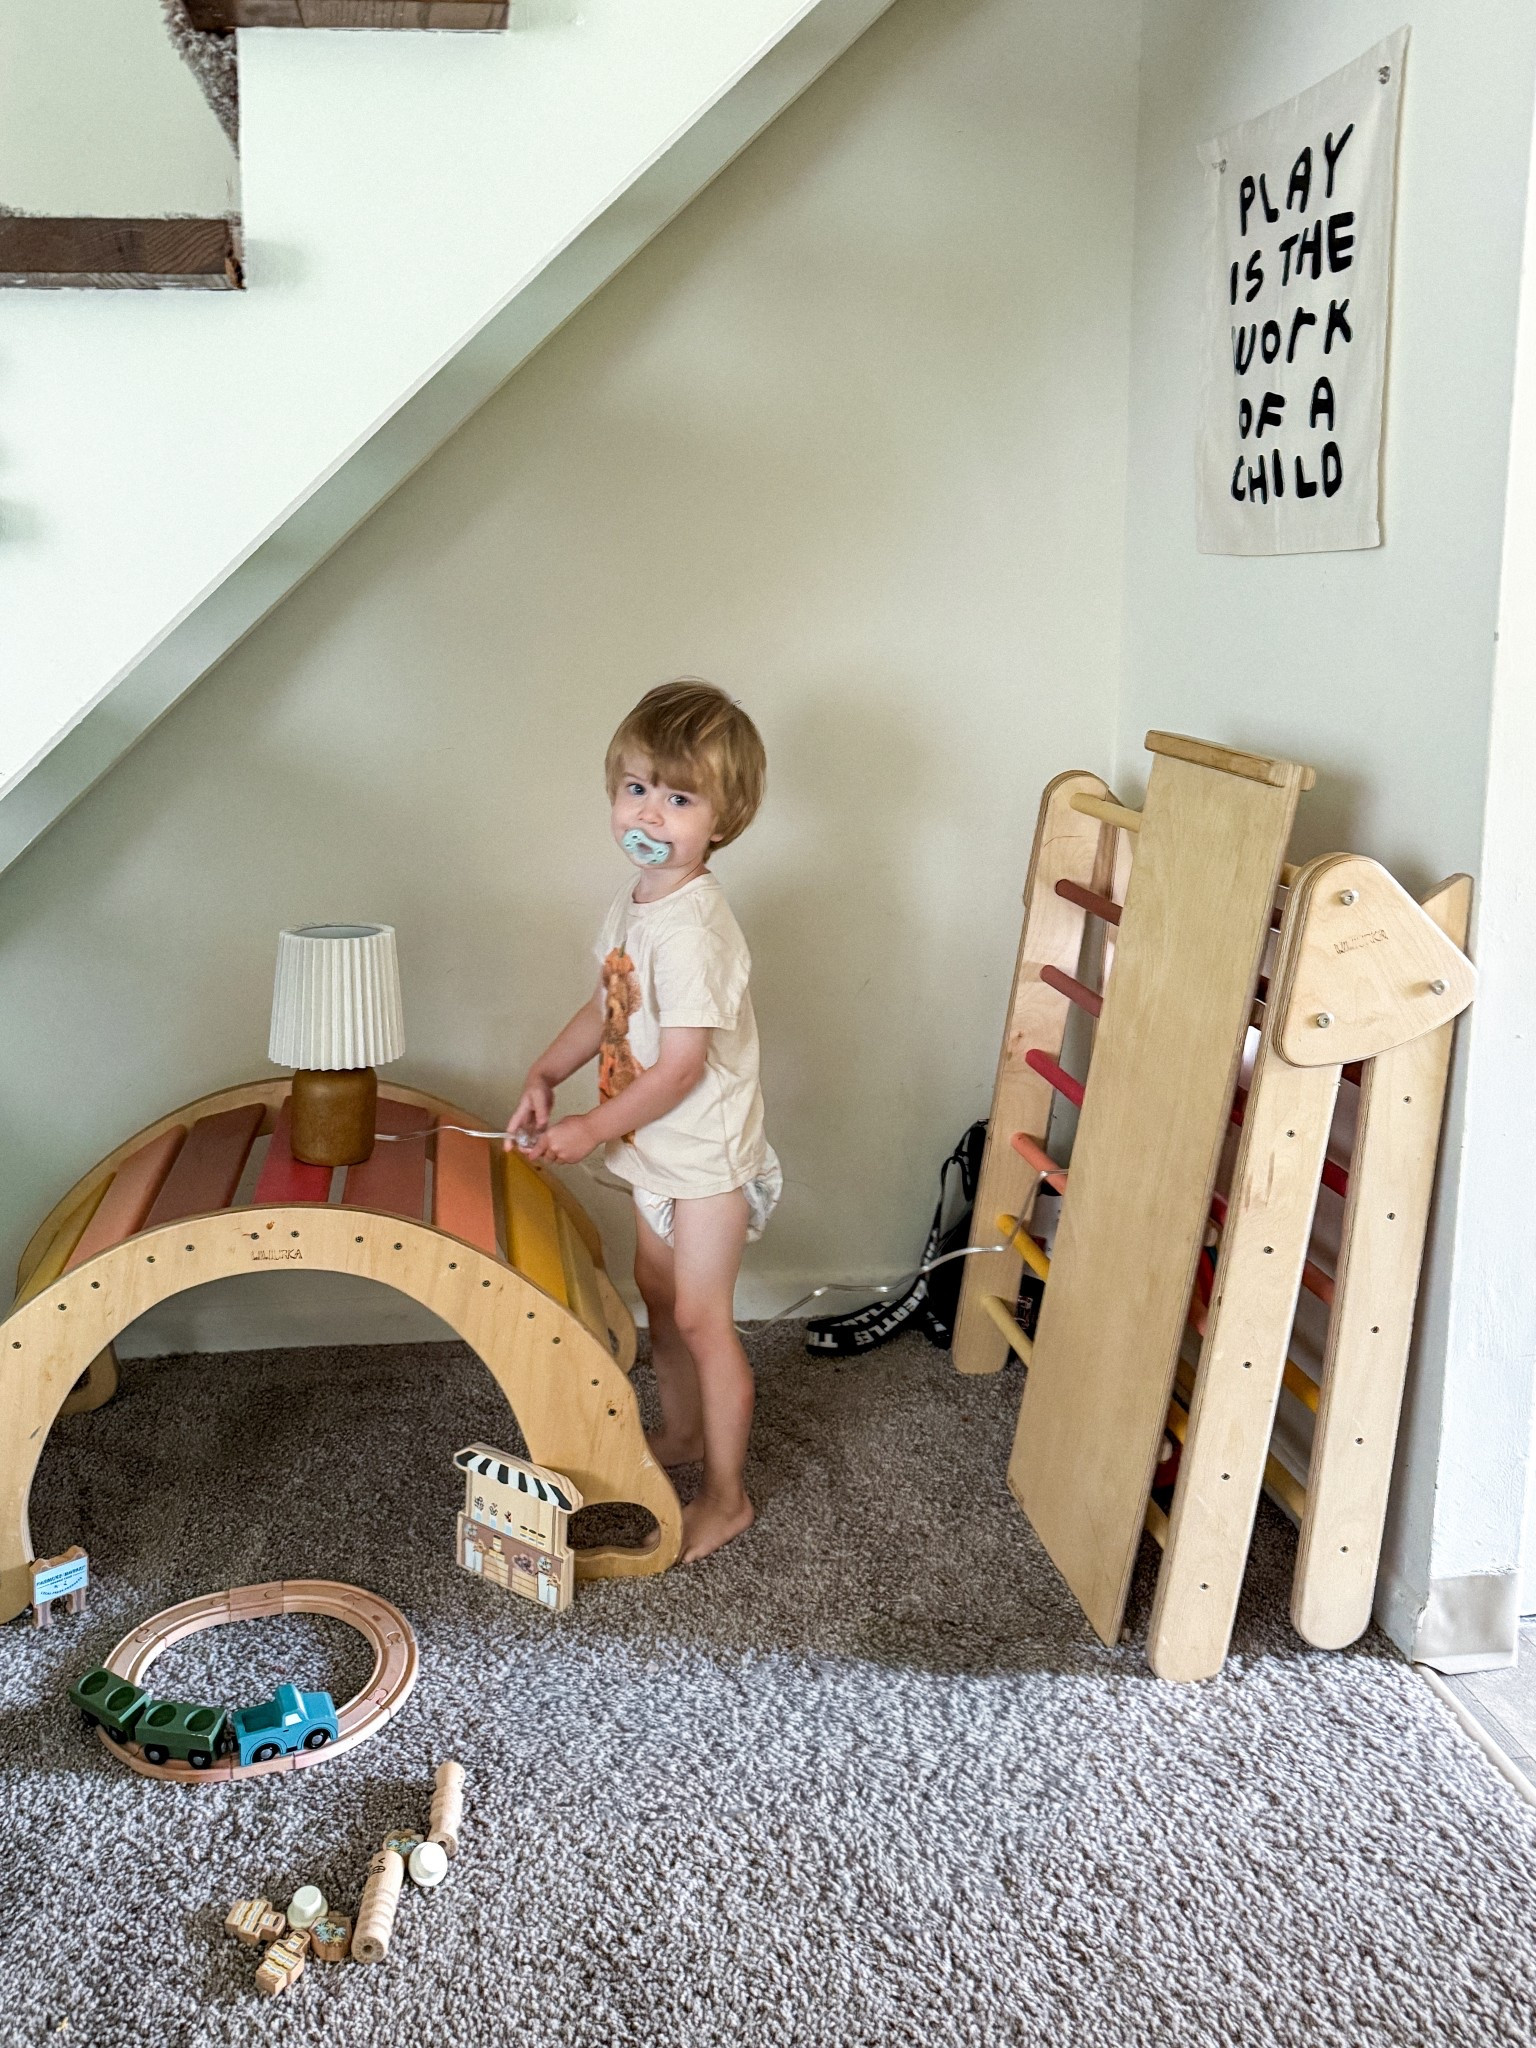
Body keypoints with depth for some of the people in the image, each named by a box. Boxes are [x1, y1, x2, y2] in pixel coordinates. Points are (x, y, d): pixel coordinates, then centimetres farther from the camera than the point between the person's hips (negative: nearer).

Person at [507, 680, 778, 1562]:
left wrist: (592, 1129, -19)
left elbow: (681, 1066, -27)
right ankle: (683, 1433, 44)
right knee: (660, 1295, 22)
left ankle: (727, 1496, 16)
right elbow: (611, 1006, 14)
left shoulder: (693, 925, -28)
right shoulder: (637, 901, 1)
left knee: (700, 1317, 1)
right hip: (662, 1152, 9)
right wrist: (545, 1073, 1)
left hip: (707, 1155, -9)